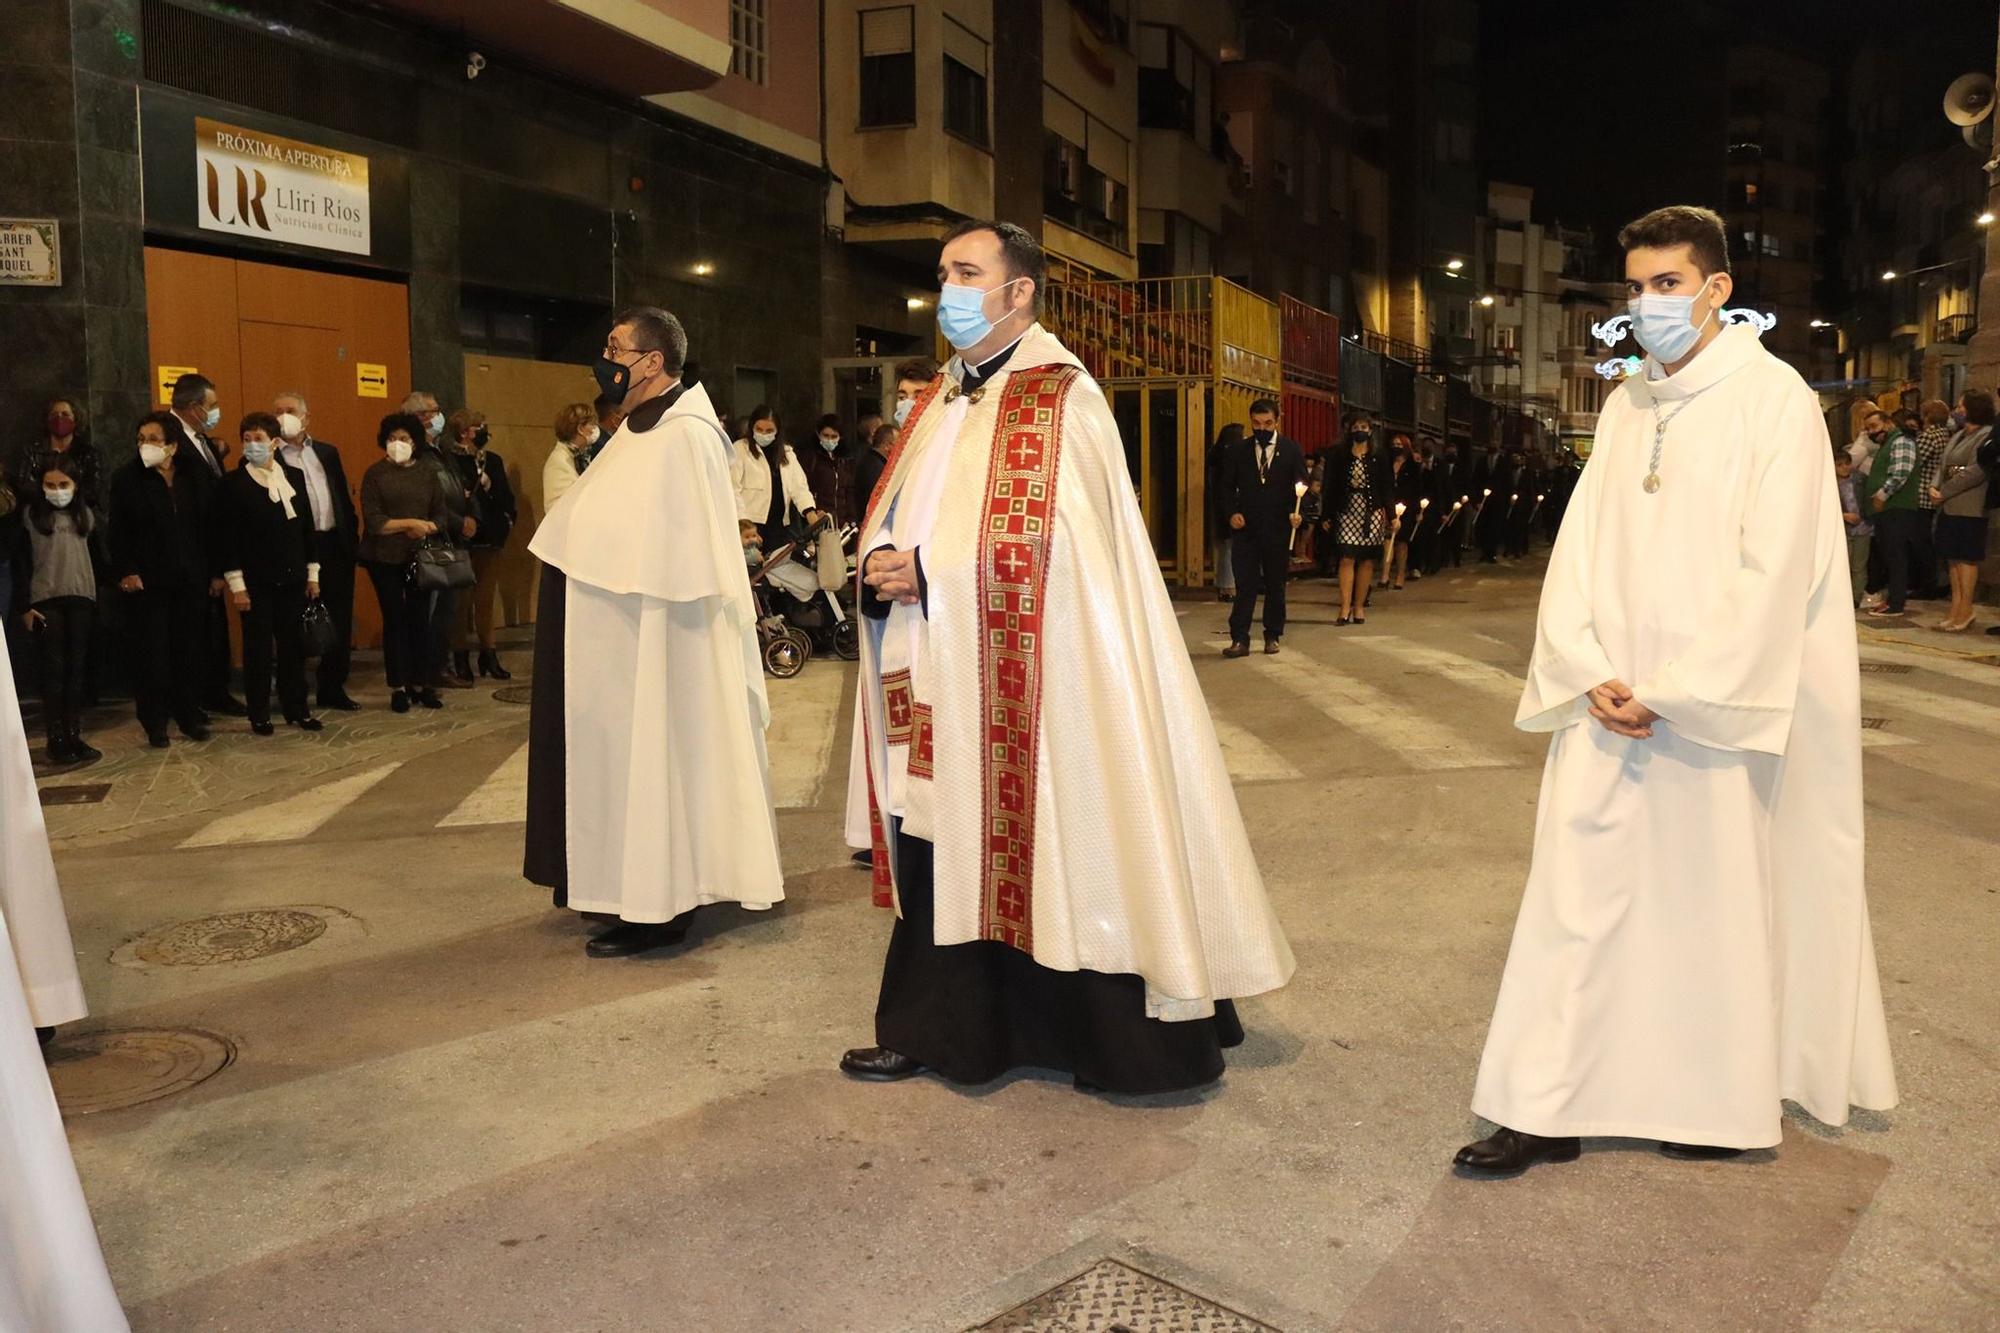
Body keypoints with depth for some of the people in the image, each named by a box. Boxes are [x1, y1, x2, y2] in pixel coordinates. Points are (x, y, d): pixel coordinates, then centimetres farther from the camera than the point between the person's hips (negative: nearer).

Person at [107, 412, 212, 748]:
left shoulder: (196, 475, 5)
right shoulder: (126, 479, -2)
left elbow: (211, 525, 7)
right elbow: (118, 532, -2)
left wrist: (216, 570, 4)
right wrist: (125, 572, -10)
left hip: (191, 580, 2)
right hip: (147, 582, -2)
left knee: (191, 650, 7)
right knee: (151, 653, 2)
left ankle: (190, 715, 19)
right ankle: (155, 723, 11)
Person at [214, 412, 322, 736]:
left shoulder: (295, 476, 7)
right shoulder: (232, 484, -5)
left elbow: (307, 526, 10)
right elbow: (227, 538, -8)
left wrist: (313, 573, 8)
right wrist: (236, 584, -11)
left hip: (292, 577, 4)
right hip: (256, 581, -4)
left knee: (294, 645, 9)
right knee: (258, 648, 3)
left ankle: (296, 709, 19)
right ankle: (259, 715, 12)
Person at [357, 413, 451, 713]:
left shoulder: (428, 474, 8)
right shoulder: (375, 474, 0)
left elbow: (443, 516, 5)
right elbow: (373, 521, -9)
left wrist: (426, 528, -14)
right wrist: (409, 523, -16)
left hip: (420, 556, 2)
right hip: (385, 558, -2)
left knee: (420, 618, 2)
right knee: (394, 619, 2)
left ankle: (422, 683, 11)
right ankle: (398, 687, 9)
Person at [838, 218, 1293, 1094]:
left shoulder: (1059, 395, -9)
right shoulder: (942, 398, 17)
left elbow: (1051, 539, -19)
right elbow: (900, 517, 18)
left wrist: (927, 573, -17)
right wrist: (883, 565, -4)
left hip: (1029, 685, -7)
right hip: (944, 683, 8)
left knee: (1059, 855, 0)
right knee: (943, 857, 11)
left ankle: (1126, 1043, 16)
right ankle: (938, 1029, 26)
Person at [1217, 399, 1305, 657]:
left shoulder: (1291, 450, 3)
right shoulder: (1240, 450, 5)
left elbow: (1301, 485, 1)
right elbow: (1228, 485, 10)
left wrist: (1296, 512, -16)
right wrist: (1232, 512, -5)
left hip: (1278, 528, 0)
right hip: (1245, 528, 0)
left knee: (1275, 585, 10)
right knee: (1245, 585, -4)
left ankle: (1273, 636, 22)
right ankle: (1239, 640, -3)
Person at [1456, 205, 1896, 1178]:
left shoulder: (1775, 401, -6)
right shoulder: (1625, 407, 11)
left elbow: (1772, 573, -14)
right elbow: (1579, 546, 7)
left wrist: (1671, 695, -15)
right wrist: (1590, 674, -7)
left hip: (1714, 712, -5)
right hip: (1611, 711, 5)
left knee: (1721, 899, 6)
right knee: (1579, 895, 3)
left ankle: (1729, 1107, 26)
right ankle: (1550, 1112, 10)